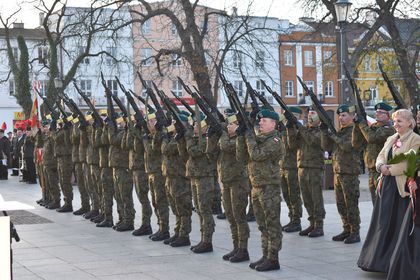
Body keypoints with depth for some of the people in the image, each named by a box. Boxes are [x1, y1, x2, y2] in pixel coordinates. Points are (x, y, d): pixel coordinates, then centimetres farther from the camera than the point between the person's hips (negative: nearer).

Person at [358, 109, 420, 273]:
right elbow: (380, 156, 12)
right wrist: (381, 166, -9)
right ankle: (381, 258, 19)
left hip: (404, 187, -7)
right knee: (384, 222, 10)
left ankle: (401, 263, 9)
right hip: (388, 186, 7)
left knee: (401, 225, 0)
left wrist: (390, 170, -16)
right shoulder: (391, 139, 16)